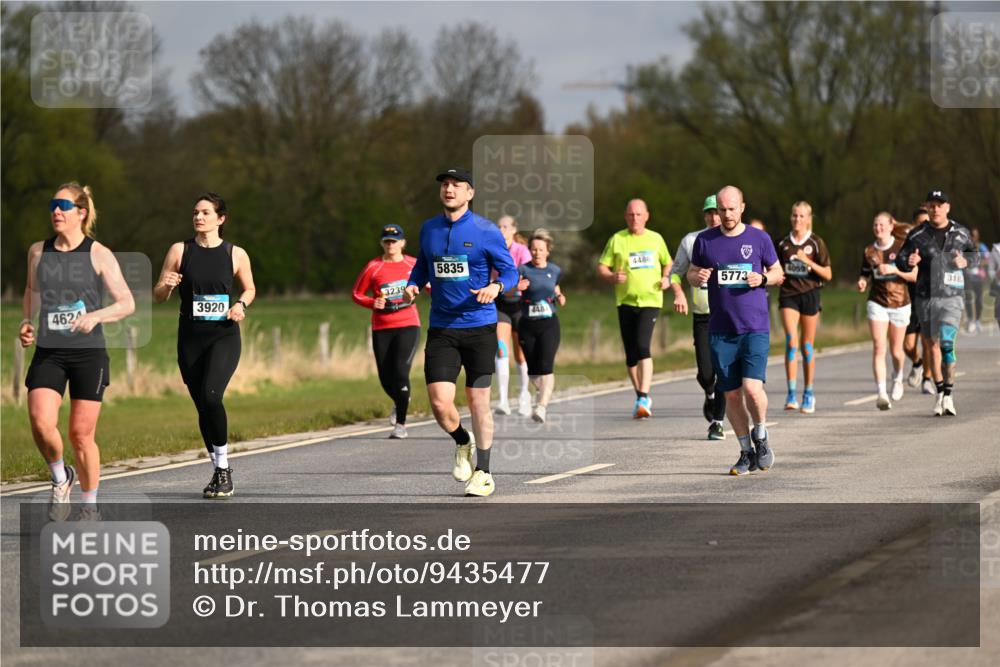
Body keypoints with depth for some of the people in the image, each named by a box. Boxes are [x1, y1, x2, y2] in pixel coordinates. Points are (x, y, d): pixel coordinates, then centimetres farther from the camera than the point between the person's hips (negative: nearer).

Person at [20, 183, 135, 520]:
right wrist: (27, 322, 10)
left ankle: (90, 506, 19)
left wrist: (96, 316, -20)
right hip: (48, 353, 2)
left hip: (89, 353, -2)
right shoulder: (38, 251, 8)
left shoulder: (98, 255, -3)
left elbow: (127, 303, -3)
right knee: (40, 422, -20)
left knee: (82, 433, 1)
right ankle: (60, 479, 7)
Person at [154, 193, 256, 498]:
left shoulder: (236, 254, 1)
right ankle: (219, 471, 22)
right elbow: (158, 296, 6)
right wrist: (166, 285, -16)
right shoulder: (180, 250, 3)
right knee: (203, 406, 5)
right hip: (191, 338, 3)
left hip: (224, 337, -3)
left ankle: (224, 466, -9)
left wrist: (241, 304, -4)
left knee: (210, 396, -23)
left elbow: (250, 288, 17)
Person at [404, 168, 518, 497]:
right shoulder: (429, 229, 8)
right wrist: (413, 285, 2)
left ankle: (483, 473, 14)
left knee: (478, 400, 1)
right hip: (441, 330, 3)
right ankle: (462, 442, 25)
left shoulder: (486, 231, -5)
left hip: (479, 327, -3)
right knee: (440, 402, -8)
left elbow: (510, 270, -1)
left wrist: (496, 286, -22)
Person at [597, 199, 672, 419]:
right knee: (631, 352, 7)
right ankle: (640, 396, 23)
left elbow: (667, 264, 23)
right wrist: (612, 277, -15)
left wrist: (666, 278, 2)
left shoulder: (656, 239, 9)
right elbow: (601, 268, 5)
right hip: (625, 301, 2)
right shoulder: (617, 240, 6)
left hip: (650, 300, -2)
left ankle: (644, 398, -24)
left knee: (642, 346, -20)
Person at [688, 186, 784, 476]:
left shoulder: (759, 239, 2)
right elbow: (691, 273, 15)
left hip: (755, 329, -2)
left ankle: (760, 437, 11)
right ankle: (746, 452, 19)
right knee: (731, 395, 4)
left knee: (752, 388, -17)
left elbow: (778, 273, 12)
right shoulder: (705, 240, 6)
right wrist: (697, 277, -9)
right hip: (721, 330, 2)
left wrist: (762, 279, -10)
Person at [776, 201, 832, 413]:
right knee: (791, 341, -16)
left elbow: (828, 275, 0)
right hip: (788, 295, 1)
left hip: (809, 294, -1)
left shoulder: (816, 243, 1)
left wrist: (809, 262, -13)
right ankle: (791, 394, -19)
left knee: (807, 346, 4)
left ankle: (808, 394, 17)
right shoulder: (783, 243, 8)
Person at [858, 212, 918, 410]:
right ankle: (881, 393, -19)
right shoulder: (869, 251, 3)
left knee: (895, 350, 11)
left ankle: (897, 379, 43)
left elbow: (914, 275, -7)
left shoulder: (901, 247, -5)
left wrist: (894, 270, -21)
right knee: (879, 348, -14)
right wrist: (862, 282, -10)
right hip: (877, 303, 1)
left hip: (900, 303, -1)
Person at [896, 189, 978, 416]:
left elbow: (975, 253, 19)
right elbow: (900, 259, 5)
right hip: (925, 298, 2)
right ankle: (940, 393, 24)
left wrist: (966, 261, -4)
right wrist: (908, 261, -18)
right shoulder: (917, 234, 3)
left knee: (946, 344, -16)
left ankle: (948, 395, -8)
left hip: (951, 297, -2)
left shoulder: (961, 233, 4)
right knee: (932, 346, 9)